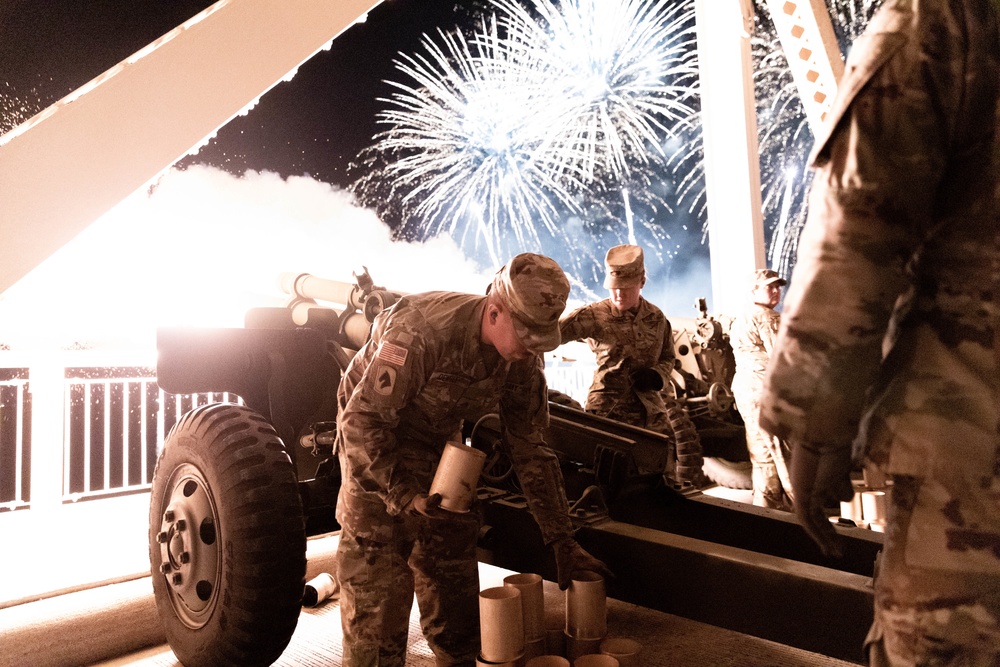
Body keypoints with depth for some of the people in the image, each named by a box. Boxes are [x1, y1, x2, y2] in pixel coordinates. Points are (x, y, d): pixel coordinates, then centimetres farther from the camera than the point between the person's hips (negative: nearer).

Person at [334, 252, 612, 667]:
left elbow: (530, 451, -9)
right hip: (376, 437, -5)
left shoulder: (523, 361, -17)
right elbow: (362, 420, -30)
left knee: (453, 562, 10)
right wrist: (403, 493, -38)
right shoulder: (422, 331, -37)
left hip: (440, 440, 5)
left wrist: (563, 542, -8)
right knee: (375, 573, -8)